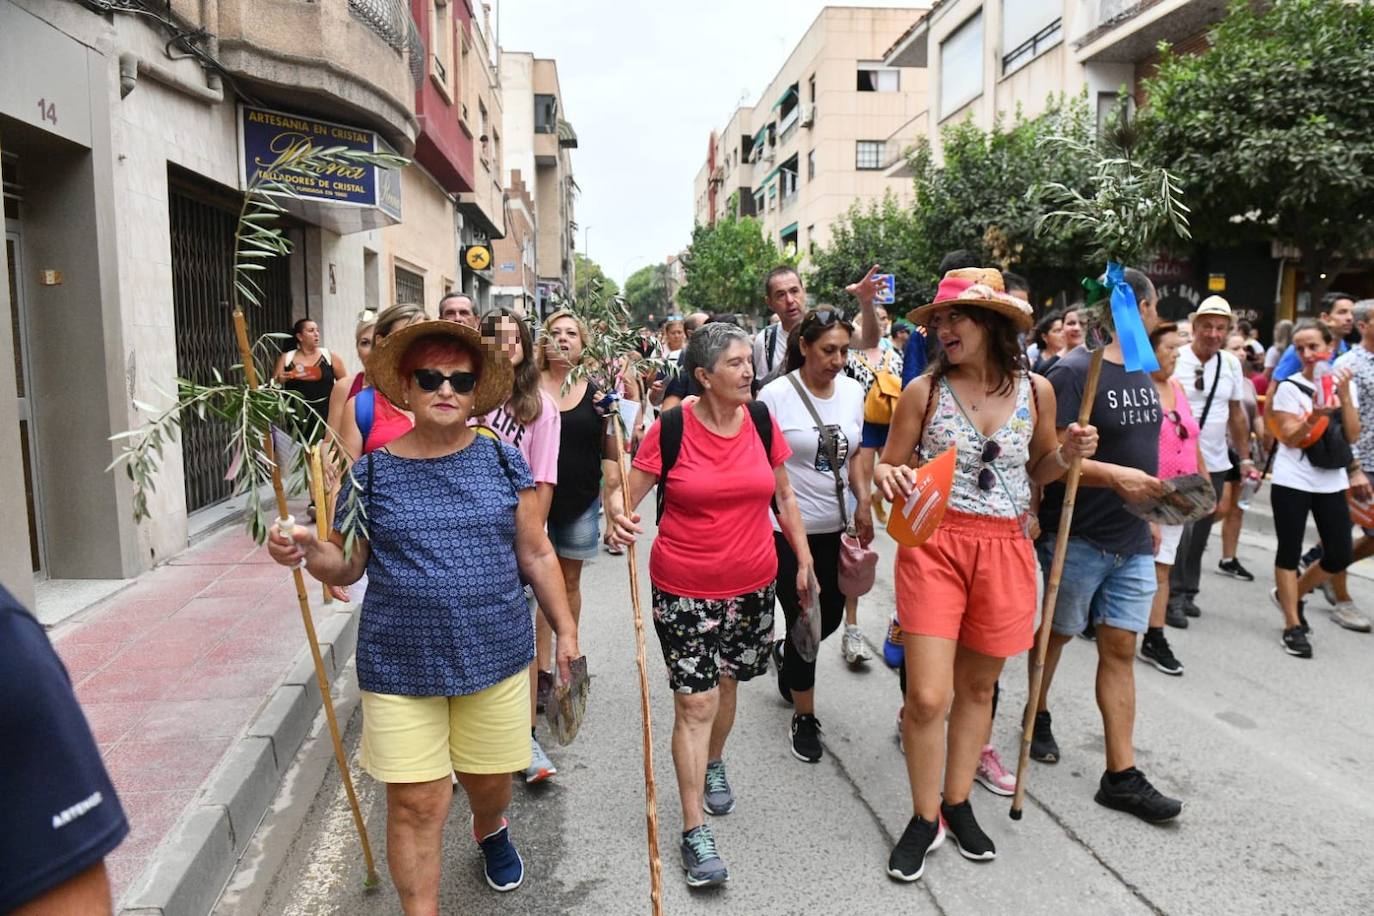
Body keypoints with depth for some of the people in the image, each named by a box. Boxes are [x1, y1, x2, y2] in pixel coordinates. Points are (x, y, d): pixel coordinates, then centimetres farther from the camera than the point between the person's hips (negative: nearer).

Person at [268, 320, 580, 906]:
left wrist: (565, 630, 5)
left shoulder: (503, 461, -1)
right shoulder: (373, 471, -2)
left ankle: (490, 830, 54)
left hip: (495, 656, 1)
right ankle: (419, 911, 25)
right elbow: (346, 567, 4)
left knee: (490, 780, 18)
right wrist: (307, 549, -17)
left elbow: (536, 555, 5)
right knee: (416, 803, 1)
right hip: (400, 665, -1)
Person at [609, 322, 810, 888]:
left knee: (726, 682, 19)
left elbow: (783, 496, 8)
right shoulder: (671, 429, -13)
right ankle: (695, 832, 9)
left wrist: (804, 559, 8)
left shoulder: (761, 421, -2)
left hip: (751, 584, 4)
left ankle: (713, 764, 49)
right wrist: (622, 521, -31)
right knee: (695, 702, -2)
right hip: (683, 587, -4)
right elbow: (630, 495, -8)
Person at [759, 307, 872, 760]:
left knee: (830, 616, 15)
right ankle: (804, 718, 22)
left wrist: (864, 503, 5)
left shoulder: (853, 391, 3)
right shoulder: (775, 394, -14)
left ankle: (784, 653, 48)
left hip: (835, 526, 6)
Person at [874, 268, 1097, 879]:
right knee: (928, 696, -5)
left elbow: (1036, 473, 15)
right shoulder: (924, 390, -4)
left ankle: (958, 805, 35)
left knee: (977, 688, 15)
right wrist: (889, 477, -20)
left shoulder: (1036, 391, 3)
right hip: (934, 545, -2)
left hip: (1006, 549, 3)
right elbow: (887, 467, 2)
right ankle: (925, 819, 18)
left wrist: (1067, 455, -5)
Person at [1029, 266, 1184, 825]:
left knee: (1120, 648, 6)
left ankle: (1121, 775, 11)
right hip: (1077, 537, -7)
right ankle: (1037, 717, 38)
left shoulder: (1142, 374, 11)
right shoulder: (1073, 374, -15)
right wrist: (1113, 476, -30)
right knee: (1058, 633, 12)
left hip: (1132, 540, 7)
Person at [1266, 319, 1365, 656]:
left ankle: (1291, 595, 28)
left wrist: (1344, 394, -9)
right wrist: (1314, 416, -27)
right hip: (1293, 481, -4)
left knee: (1339, 556, 4)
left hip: (1332, 481, 4)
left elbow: (1352, 436, 0)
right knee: (1290, 551, 0)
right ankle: (1293, 625, 8)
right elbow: (1289, 438, -10)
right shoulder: (1290, 386, -5)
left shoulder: (1341, 383, 7)